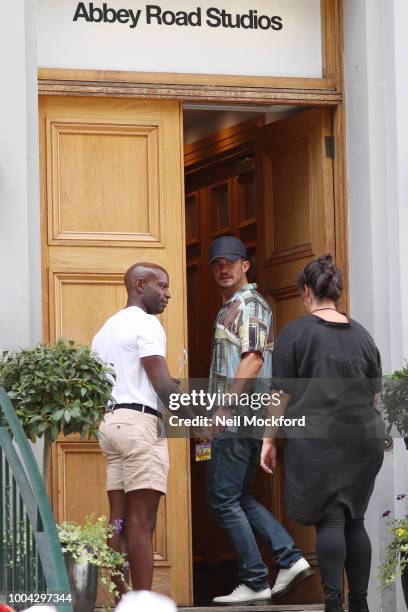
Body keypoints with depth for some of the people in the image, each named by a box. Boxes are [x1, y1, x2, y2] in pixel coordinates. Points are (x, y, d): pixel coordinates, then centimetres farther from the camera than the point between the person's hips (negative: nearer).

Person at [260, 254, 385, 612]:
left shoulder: (296, 333, -3)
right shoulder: (361, 335, 11)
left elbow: (282, 394, -4)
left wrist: (270, 440, 1)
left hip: (317, 436, -4)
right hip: (364, 436, 4)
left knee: (329, 519, -5)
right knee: (354, 520, 11)